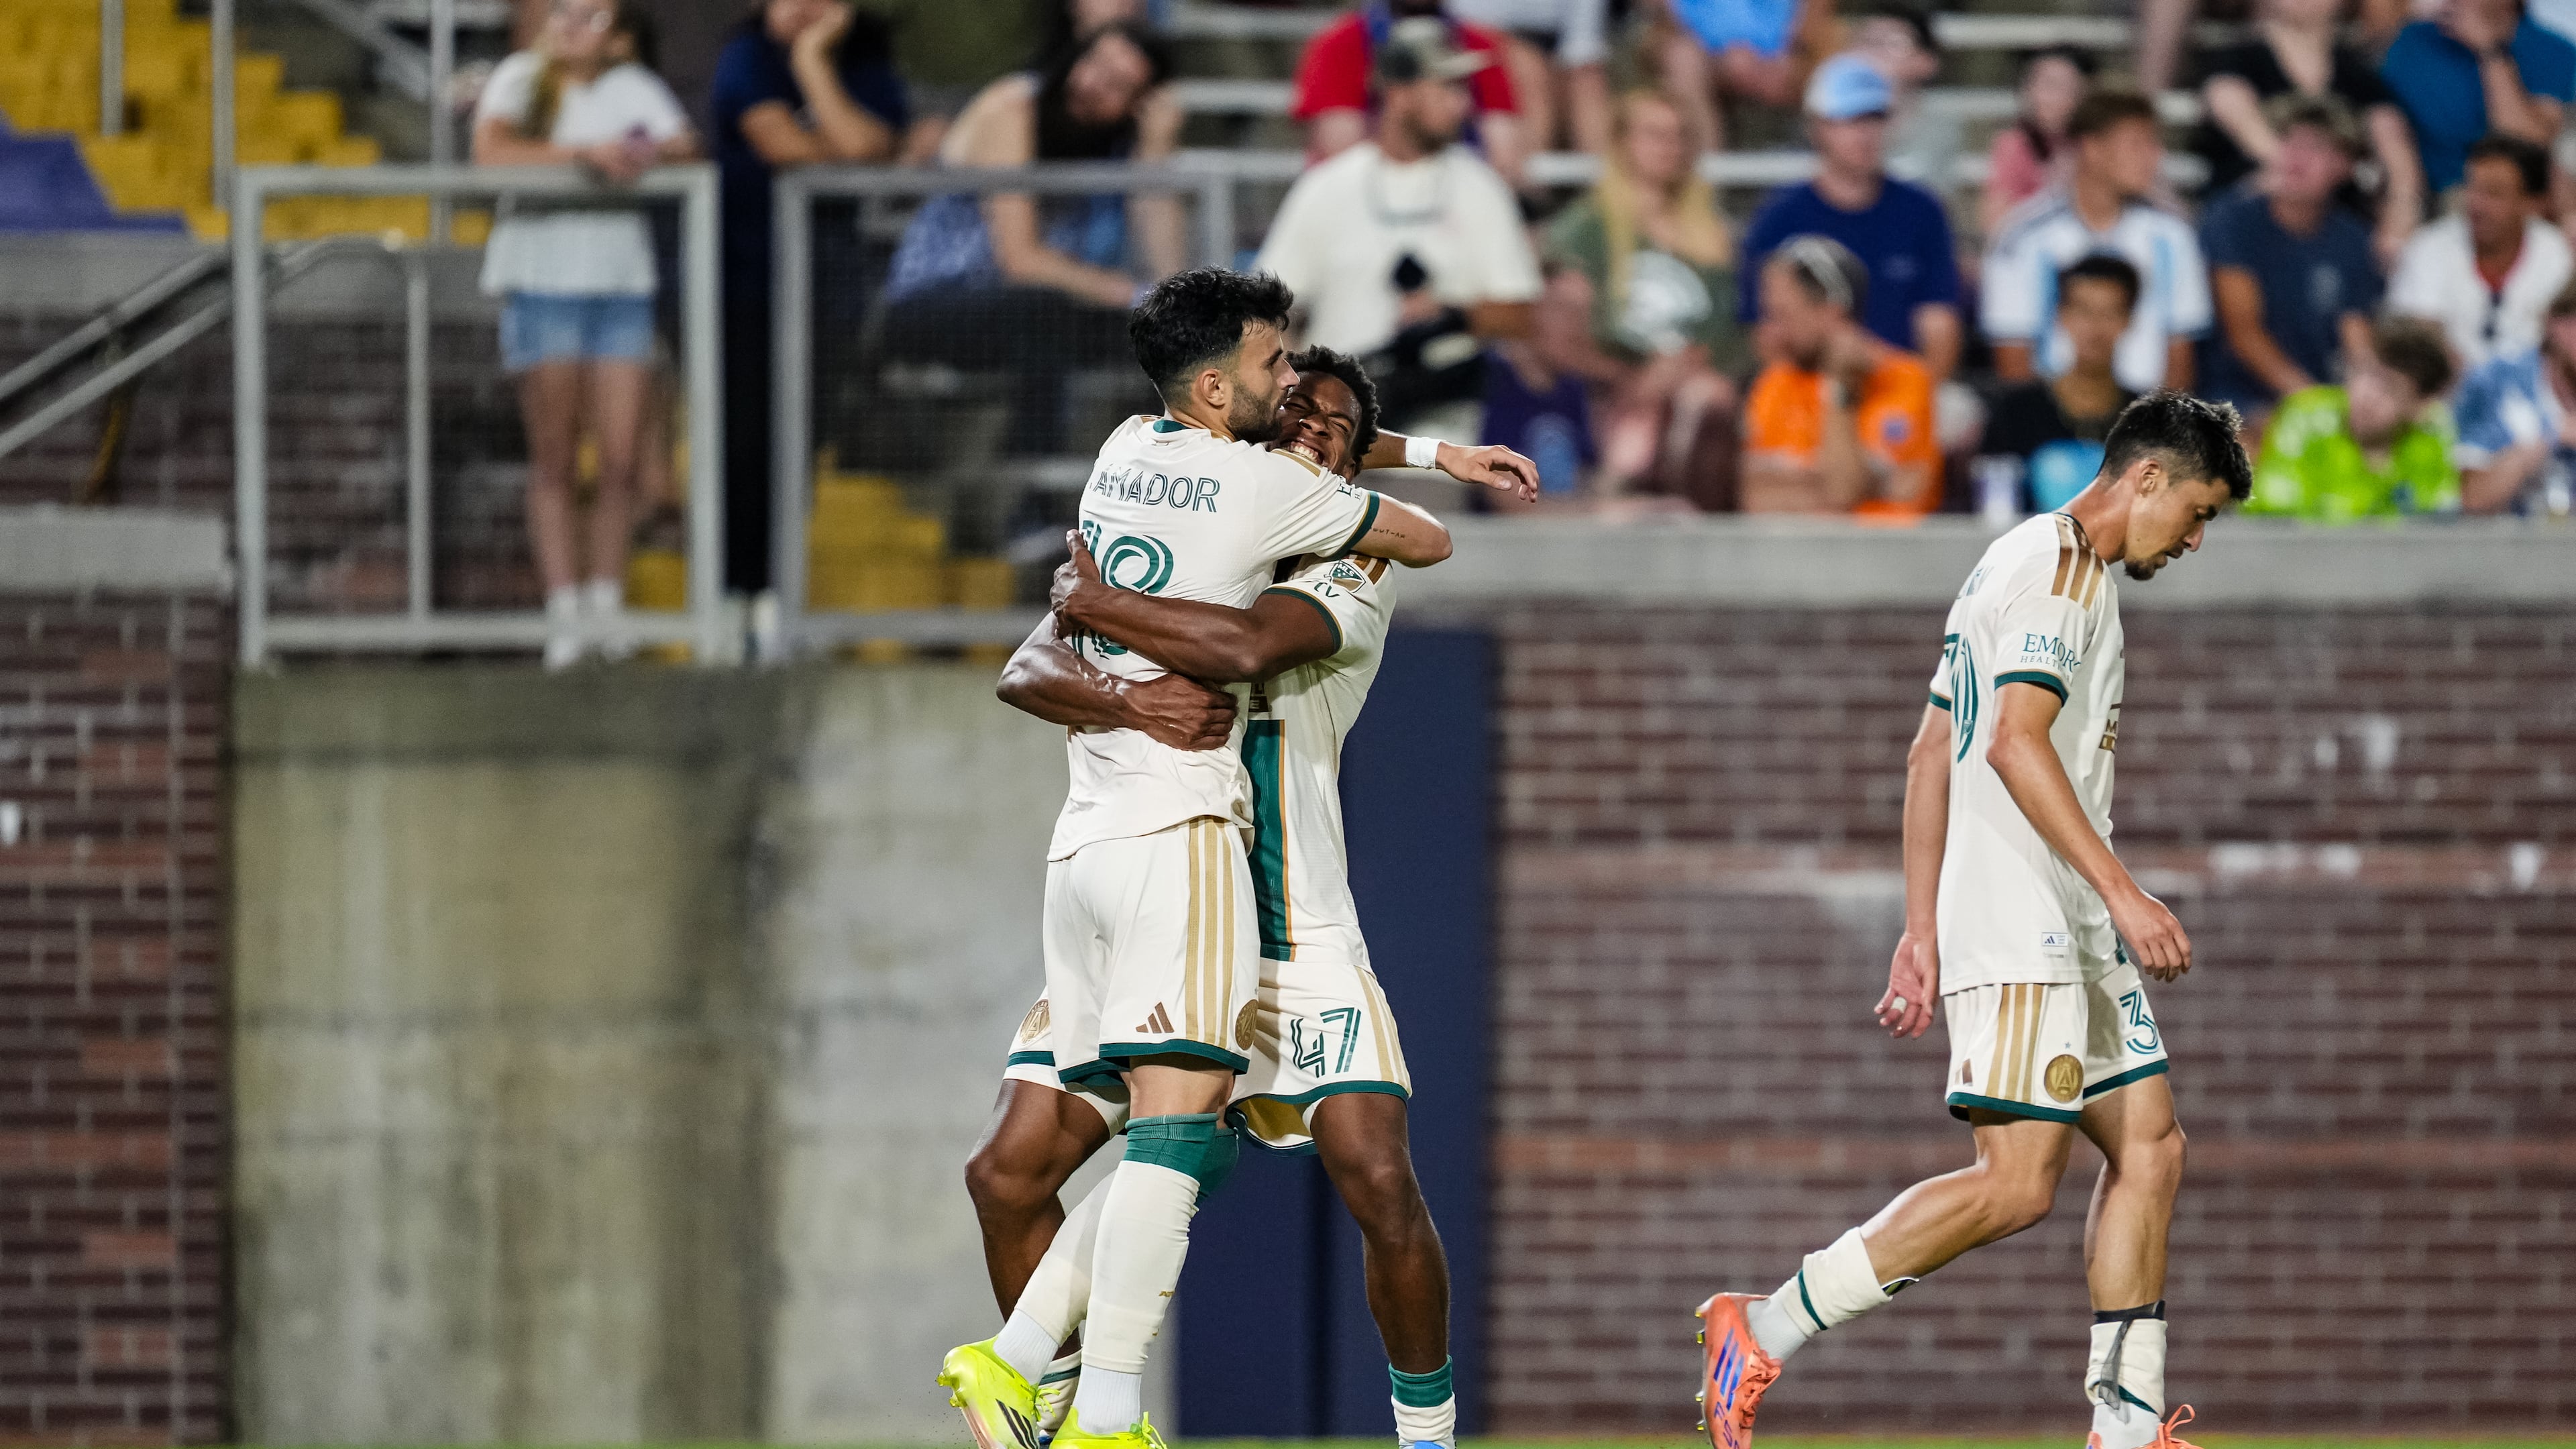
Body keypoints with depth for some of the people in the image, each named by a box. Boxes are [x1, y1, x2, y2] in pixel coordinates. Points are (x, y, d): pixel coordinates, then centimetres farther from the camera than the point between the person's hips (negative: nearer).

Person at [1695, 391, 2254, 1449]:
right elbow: (2018, 742, -20)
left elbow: (1931, 753, 24)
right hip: (2019, 933, -11)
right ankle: (1765, 1330, -14)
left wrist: (1922, 929, 23)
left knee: (2149, 1150, 8)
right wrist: (2123, 892, -24)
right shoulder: (2057, 563, -9)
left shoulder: (2041, 563, 23)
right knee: (2018, 1182, -16)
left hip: (2071, 938, 11)